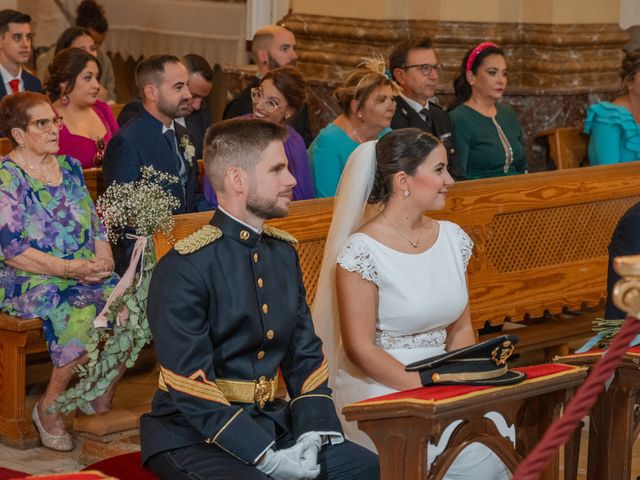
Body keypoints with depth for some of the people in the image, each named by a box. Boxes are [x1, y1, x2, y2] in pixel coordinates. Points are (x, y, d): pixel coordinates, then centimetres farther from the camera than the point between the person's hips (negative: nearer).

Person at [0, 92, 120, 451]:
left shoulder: (69, 166, 15)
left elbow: (96, 223, 17)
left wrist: (103, 257, -5)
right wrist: (69, 268, -19)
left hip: (84, 275, 6)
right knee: (79, 315, -34)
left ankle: (103, 401, -7)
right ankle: (49, 408, -14)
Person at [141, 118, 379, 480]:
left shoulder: (284, 253, 10)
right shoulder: (183, 269, -14)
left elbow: (306, 355, 12)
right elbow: (192, 391, -18)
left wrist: (312, 432, -6)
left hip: (270, 419, 6)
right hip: (193, 433, -6)